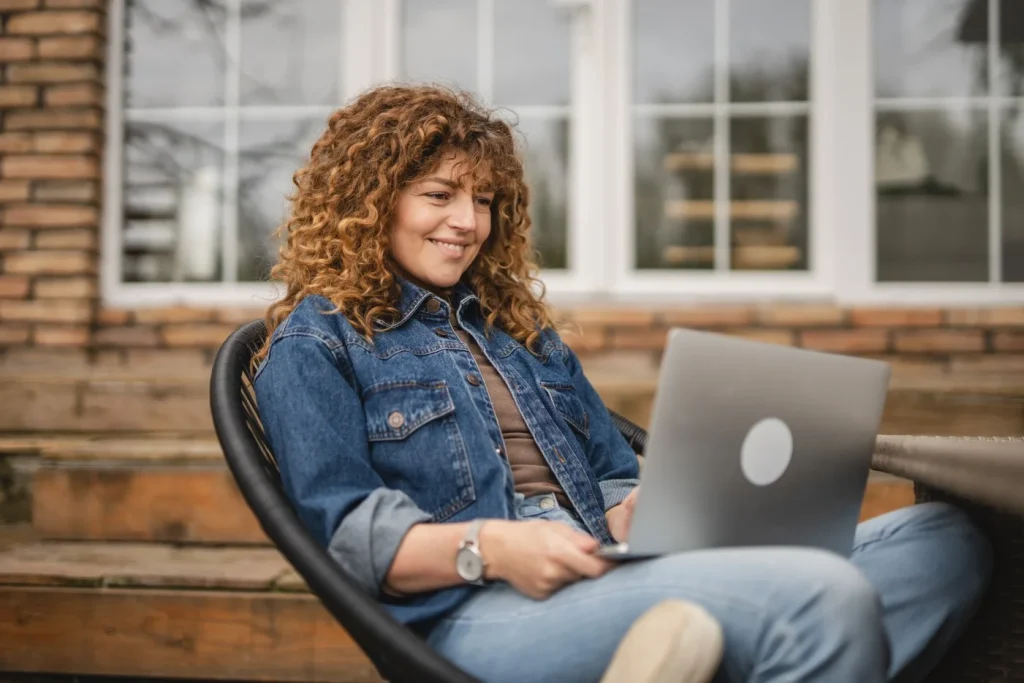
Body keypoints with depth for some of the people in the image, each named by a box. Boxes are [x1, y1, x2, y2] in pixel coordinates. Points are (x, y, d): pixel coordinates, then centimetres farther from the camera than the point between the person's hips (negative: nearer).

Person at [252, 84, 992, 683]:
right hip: (481, 611, -7)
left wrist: (642, 515, 2)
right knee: (825, 599, -32)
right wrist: (489, 548, -21)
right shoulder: (313, 346, 9)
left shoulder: (519, 325, 29)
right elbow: (347, 533, -4)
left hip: (607, 579, 8)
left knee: (945, 537, -13)